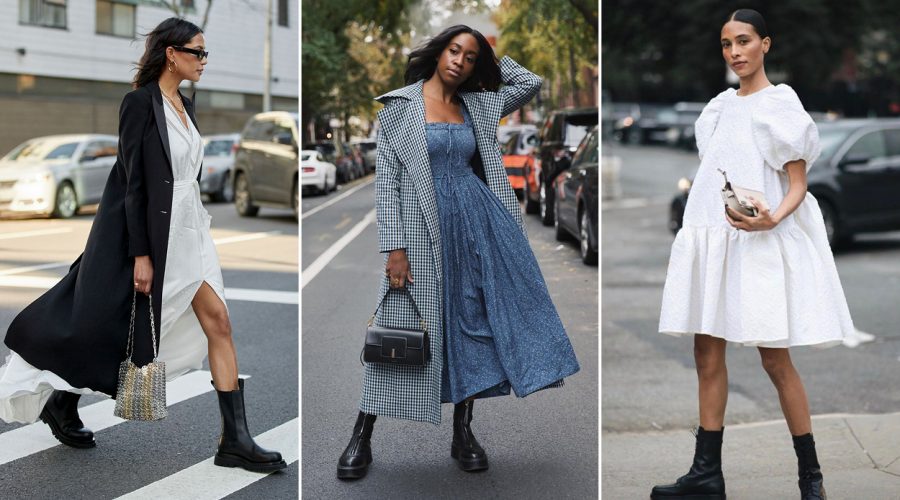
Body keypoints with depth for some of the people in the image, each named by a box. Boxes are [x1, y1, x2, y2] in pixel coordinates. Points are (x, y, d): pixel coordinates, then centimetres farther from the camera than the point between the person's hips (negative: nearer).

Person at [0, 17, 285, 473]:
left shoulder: (184, 105, 11)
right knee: (109, 328, 6)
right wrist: (141, 254, -19)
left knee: (218, 321, -2)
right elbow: (134, 181, -17)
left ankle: (235, 440, -2)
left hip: (185, 231, 8)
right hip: (147, 231, -8)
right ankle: (62, 403, 31)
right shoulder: (140, 102, -14)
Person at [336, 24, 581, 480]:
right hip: (421, 225, -4)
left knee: (474, 322, 4)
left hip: (477, 222, 4)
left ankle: (463, 435, 15)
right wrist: (394, 247, -12)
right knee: (404, 328, -3)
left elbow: (531, 83, 18)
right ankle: (361, 438, 7)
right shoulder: (400, 105, 1)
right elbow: (386, 179, -4)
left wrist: (490, 56, 17)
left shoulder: (478, 106, 13)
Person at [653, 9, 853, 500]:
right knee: (707, 353, 3)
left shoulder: (781, 105, -4)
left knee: (775, 359, -3)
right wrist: (697, 233, 14)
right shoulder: (719, 107, 14)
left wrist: (771, 219, -26)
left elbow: (798, 186, -7)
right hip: (711, 238, 6)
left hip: (761, 242, -6)